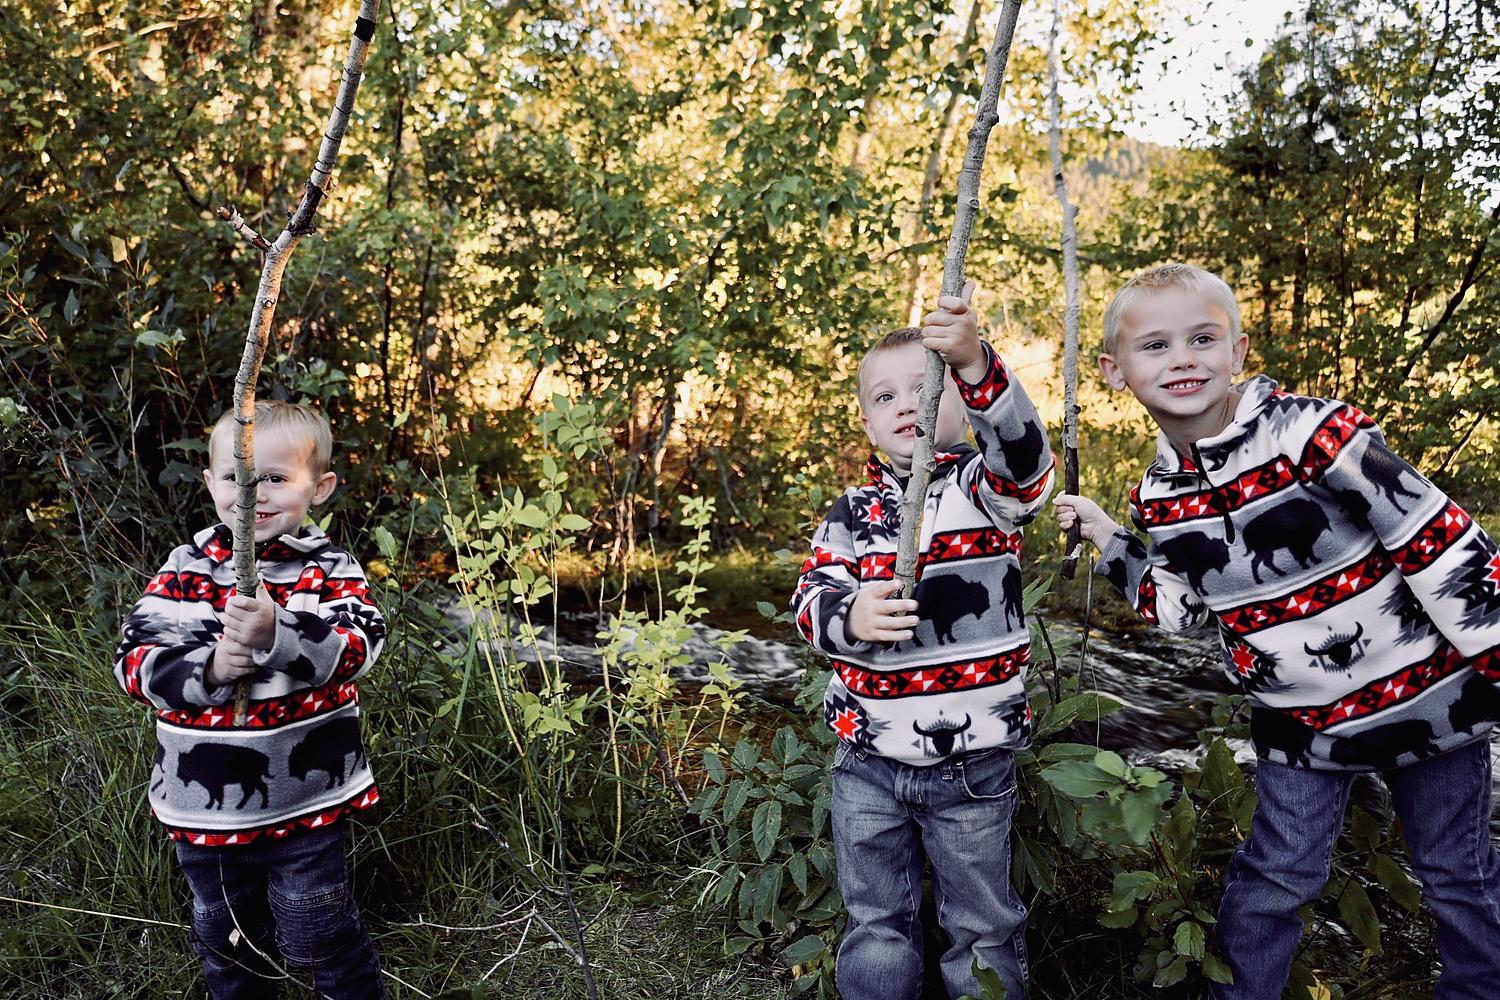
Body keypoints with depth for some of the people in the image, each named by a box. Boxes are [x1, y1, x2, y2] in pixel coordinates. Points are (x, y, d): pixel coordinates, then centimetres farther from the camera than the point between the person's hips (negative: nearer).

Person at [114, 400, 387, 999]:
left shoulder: (329, 569, -9)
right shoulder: (185, 570, -2)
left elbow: (357, 647, -23)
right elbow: (133, 659, -7)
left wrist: (277, 634, -39)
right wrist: (207, 667, -25)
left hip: (305, 800, -3)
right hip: (203, 804, 4)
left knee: (316, 939, 9)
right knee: (224, 938, 24)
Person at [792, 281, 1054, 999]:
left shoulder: (986, 489, -7)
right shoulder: (852, 513, 3)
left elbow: (1023, 451, -29)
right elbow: (810, 598, -1)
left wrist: (975, 362, -46)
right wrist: (849, 617, -25)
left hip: (975, 764, -2)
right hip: (868, 762, 3)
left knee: (983, 926, 16)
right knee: (874, 923, 18)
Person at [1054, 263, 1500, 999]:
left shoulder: (1315, 433, -22)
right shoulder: (1161, 496, -6)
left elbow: (1440, 541, -17)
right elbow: (1177, 608, 4)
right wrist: (1108, 541, -2)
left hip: (1425, 695, -2)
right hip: (1300, 723, 3)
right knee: (1274, 876, 11)